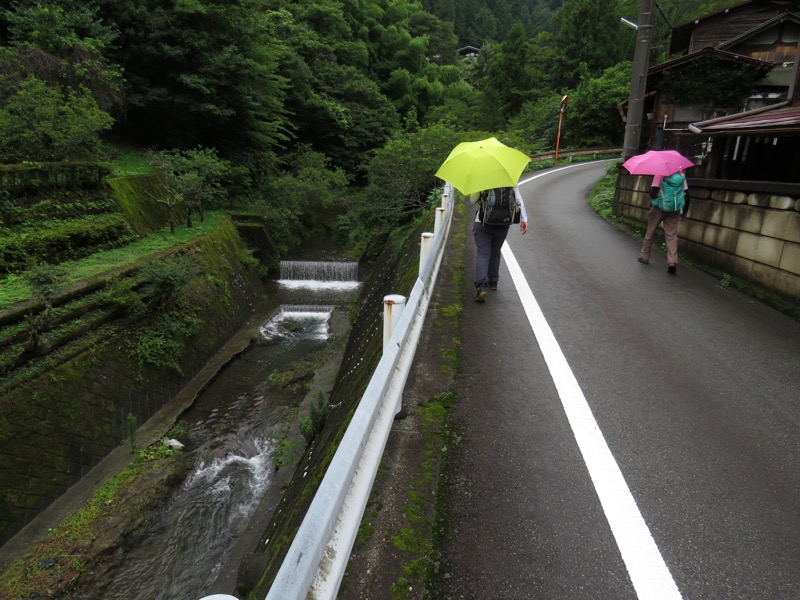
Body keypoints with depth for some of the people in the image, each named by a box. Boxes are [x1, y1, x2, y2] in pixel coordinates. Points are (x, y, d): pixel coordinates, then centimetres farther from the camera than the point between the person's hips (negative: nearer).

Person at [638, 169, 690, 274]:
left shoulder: (660, 173, -9)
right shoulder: (681, 174, 5)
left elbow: (653, 192, -17)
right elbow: (686, 193, 5)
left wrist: (653, 197, 6)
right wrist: (684, 211, 12)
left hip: (659, 207, -3)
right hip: (675, 209, 3)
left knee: (650, 232, 12)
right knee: (672, 235, 1)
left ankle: (644, 256, 22)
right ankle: (672, 262, -10)